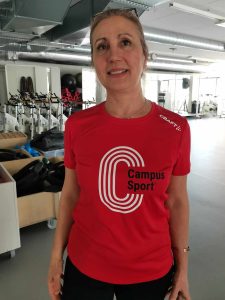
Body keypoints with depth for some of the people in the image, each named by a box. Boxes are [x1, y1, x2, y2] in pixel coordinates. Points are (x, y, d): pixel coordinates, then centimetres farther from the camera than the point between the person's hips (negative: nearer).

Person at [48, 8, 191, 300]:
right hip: (84, 266, 1)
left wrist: (182, 268, 1)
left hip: (152, 271, 0)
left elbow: (177, 200, -4)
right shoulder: (77, 125, -11)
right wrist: (56, 256, 1)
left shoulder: (176, 128, -14)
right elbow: (70, 193, -1)